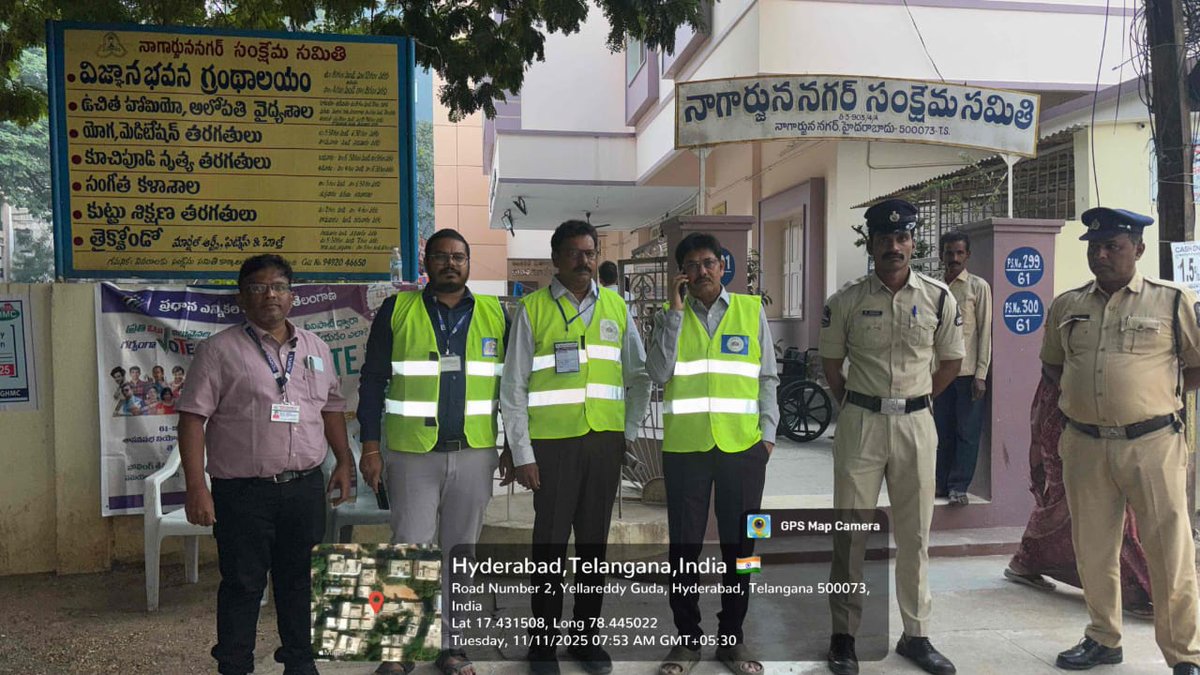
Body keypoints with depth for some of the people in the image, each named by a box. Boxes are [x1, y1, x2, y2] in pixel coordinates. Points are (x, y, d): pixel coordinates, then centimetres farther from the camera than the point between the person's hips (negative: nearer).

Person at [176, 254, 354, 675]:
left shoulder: (315, 348, 10)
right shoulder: (220, 350, -5)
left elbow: (332, 408, 18)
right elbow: (193, 418, -8)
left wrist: (344, 462, 13)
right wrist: (196, 487, -14)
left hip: (304, 487, 4)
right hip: (243, 493, -4)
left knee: (297, 579, 16)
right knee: (242, 584, 5)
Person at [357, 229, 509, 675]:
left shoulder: (495, 315, 7)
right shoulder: (397, 311, 2)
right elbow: (373, 381, 2)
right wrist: (370, 447, -4)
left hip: (475, 454, 2)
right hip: (412, 453, -2)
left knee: (461, 552, 11)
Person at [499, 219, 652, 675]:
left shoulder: (616, 307, 10)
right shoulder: (532, 309, 0)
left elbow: (639, 375, 16)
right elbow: (513, 388, -2)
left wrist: (629, 431, 8)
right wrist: (521, 453, -6)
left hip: (605, 441, 3)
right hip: (552, 442, -3)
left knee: (594, 541, 11)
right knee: (550, 543, 4)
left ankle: (586, 634, 25)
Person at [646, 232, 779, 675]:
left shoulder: (751, 310, 6)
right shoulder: (670, 317, 7)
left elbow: (767, 378, 8)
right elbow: (658, 372, -8)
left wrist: (767, 432, 0)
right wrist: (676, 311, -10)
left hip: (743, 445, 0)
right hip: (685, 445, 0)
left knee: (739, 543, 9)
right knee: (684, 544, 7)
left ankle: (732, 636, 25)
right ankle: (688, 636, 22)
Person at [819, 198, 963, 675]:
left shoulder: (939, 298, 0)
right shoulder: (847, 301, -3)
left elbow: (951, 361, 10)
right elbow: (830, 362, 8)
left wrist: (915, 402, 8)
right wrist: (855, 406, 6)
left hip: (916, 423, 1)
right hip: (860, 422, -1)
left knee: (915, 534, 10)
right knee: (851, 532, 5)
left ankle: (915, 635, 24)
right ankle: (844, 635, 16)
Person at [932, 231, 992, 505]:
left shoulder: (978, 287, 0)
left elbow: (985, 332, -4)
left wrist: (980, 374, -10)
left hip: (968, 372, -4)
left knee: (967, 432, 1)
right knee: (942, 431, 8)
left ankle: (958, 486, 8)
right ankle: (942, 483, 17)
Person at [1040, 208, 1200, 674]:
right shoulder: (1065, 306, 8)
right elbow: (1053, 364, 21)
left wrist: (1161, 390, -1)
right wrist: (1084, 391, 8)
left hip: (1151, 443, -4)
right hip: (1084, 445, 4)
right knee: (1092, 548, 13)